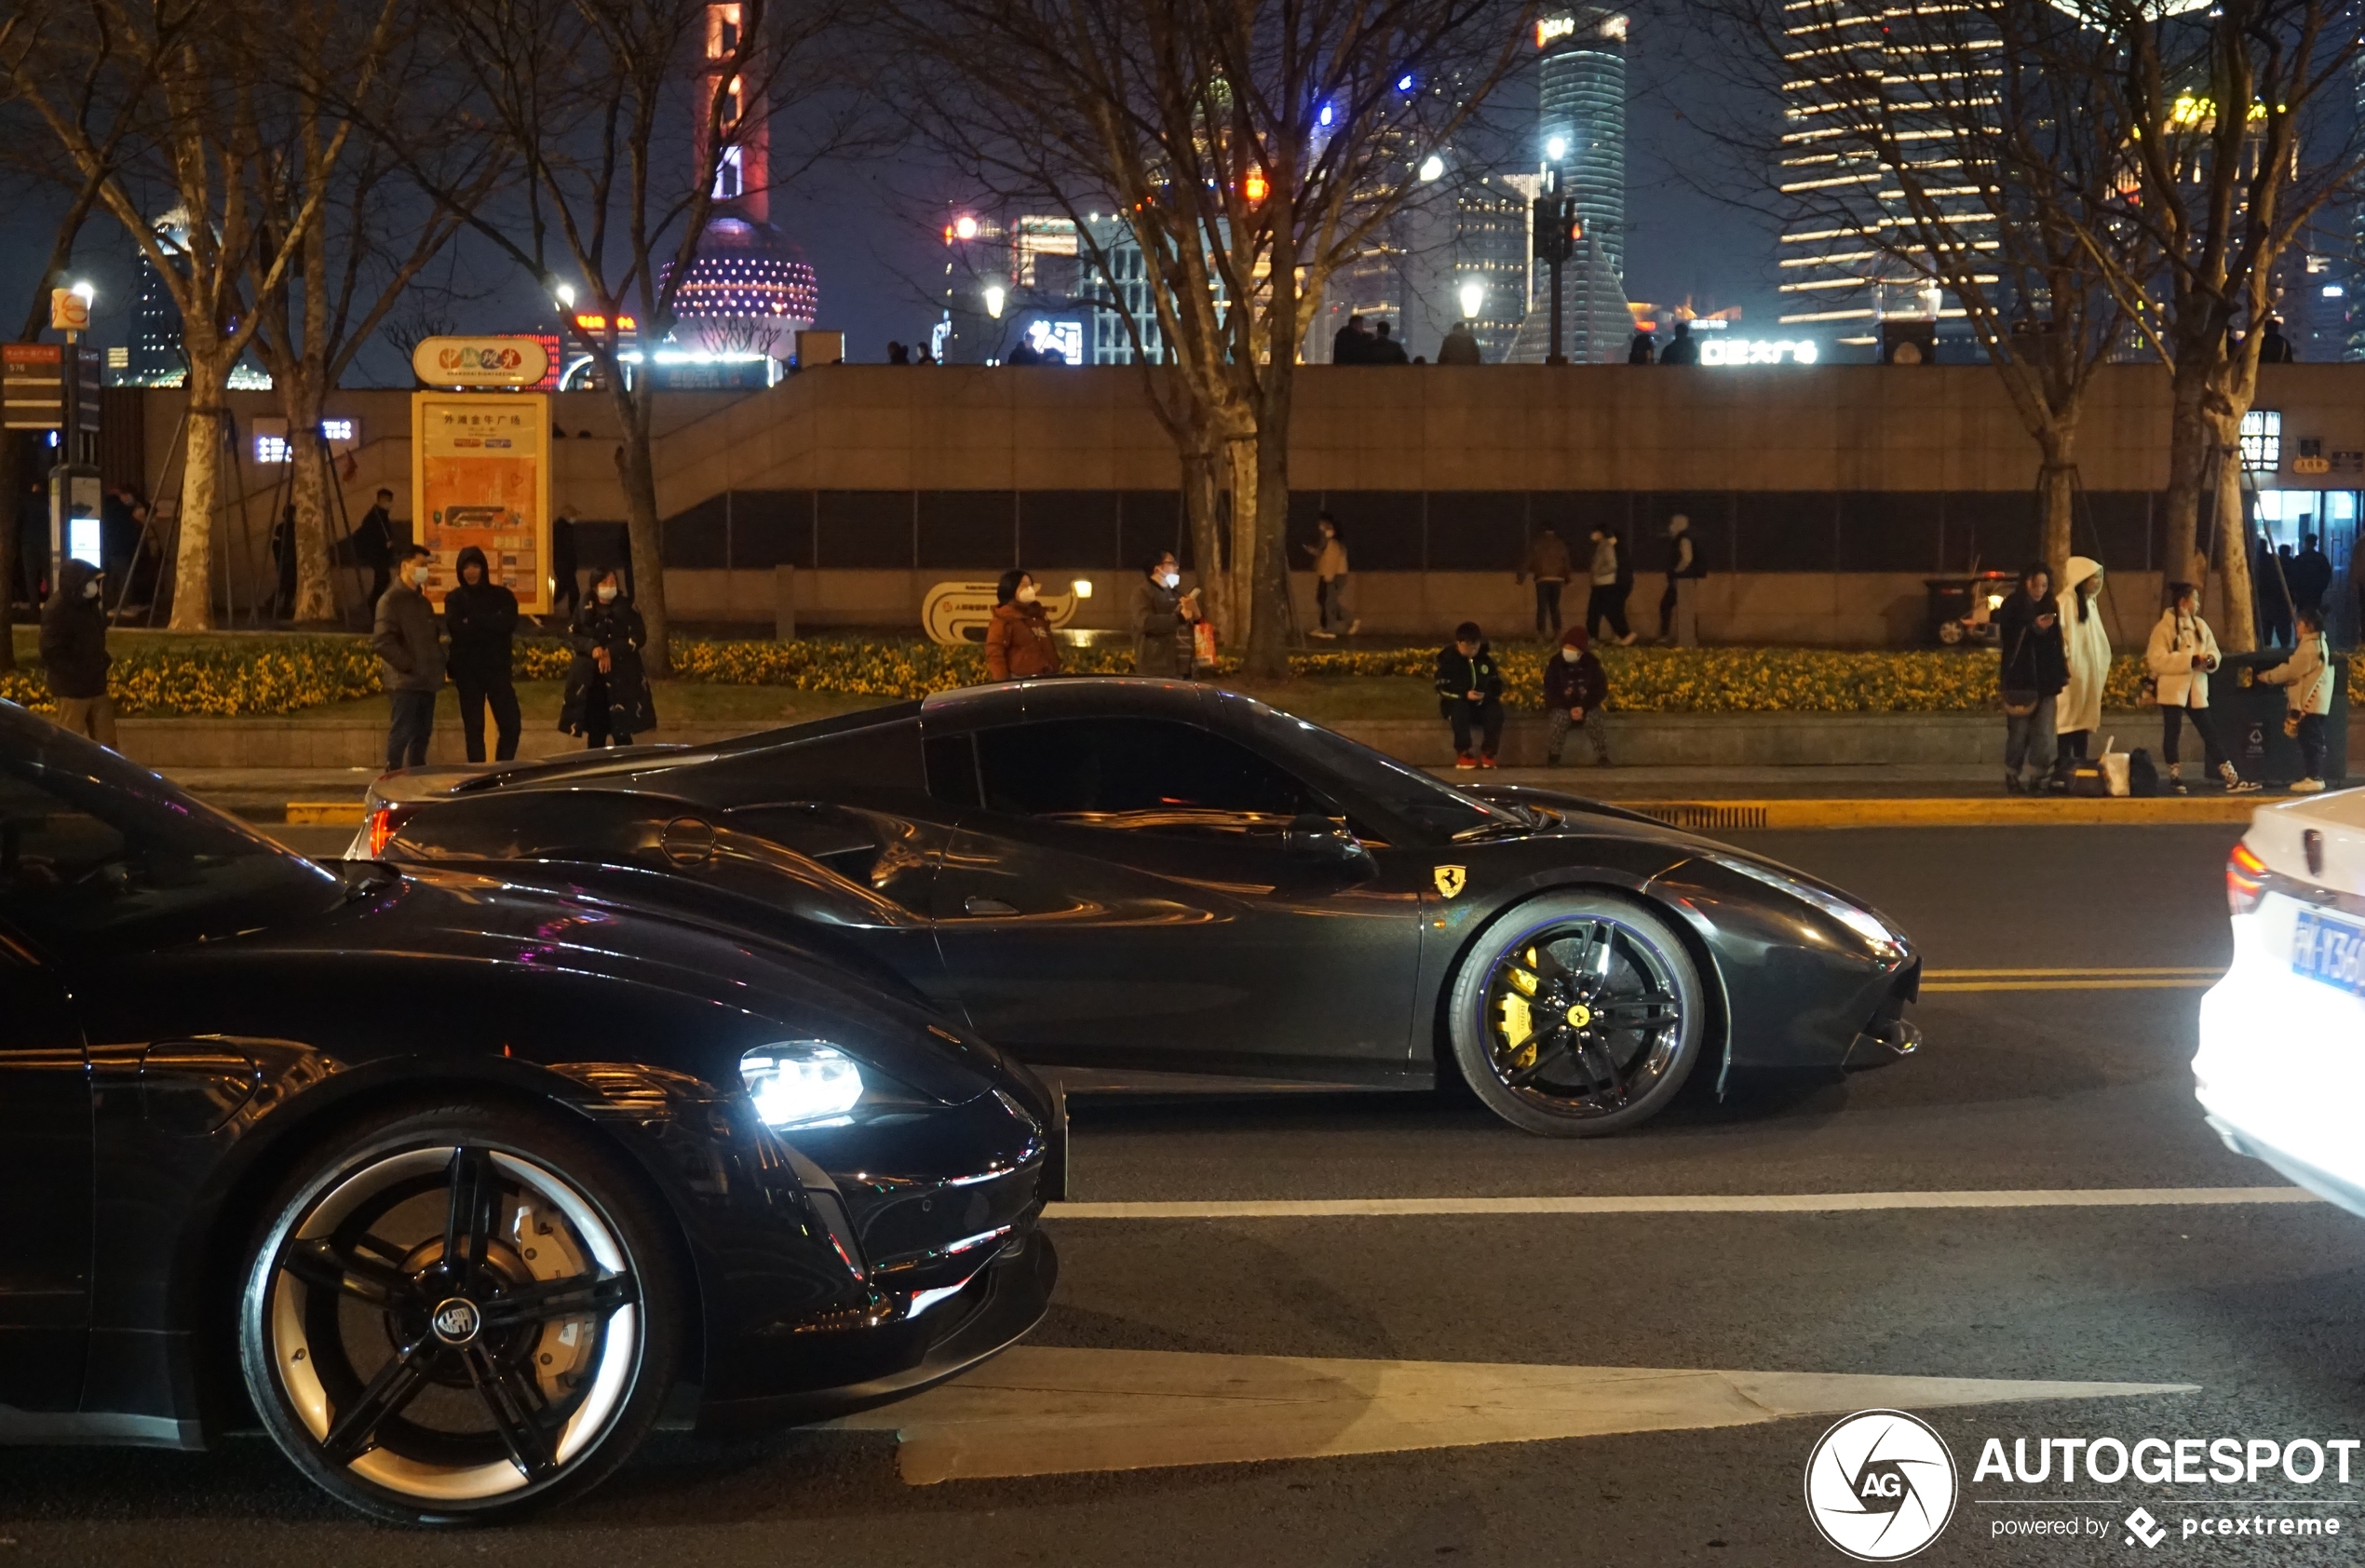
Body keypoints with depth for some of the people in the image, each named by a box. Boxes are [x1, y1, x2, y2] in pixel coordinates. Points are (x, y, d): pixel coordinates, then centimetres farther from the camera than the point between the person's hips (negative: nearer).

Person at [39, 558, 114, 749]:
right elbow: (51, 652, -21)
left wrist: (101, 662, 6)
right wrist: (78, 674, -20)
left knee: (106, 742, 12)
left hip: (96, 685, 8)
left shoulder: (88, 605, 10)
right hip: (72, 688, -8)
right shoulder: (56, 610, -17)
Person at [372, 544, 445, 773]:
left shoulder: (422, 602, 18)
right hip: (404, 681, -8)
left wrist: (437, 664, 7)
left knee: (422, 735, 10)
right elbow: (382, 642, -17)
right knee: (401, 734, -8)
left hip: (425, 680, 8)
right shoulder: (391, 600, -7)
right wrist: (409, 665, -16)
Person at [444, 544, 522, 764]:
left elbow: (508, 624, -12)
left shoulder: (502, 596, 6)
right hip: (468, 671, -1)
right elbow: (456, 628, -13)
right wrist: (490, 624, -11)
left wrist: (473, 621, -13)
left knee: (510, 725, -4)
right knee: (474, 728, 2)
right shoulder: (454, 598, 5)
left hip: (497, 668, 1)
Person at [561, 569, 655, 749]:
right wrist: (592, 647, -15)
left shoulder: (627, 609, 0)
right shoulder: (584, 610, 6)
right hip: (590, 678, 2)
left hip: (621, 678, -2)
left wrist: (611, 652, -16)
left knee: (621, 732, -4)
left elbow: (639, 637, -5)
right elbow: (572, 634, 4)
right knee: (594, 731, 4)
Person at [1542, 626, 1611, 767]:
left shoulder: (1592, 664, -4)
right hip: (1562, 706, -1)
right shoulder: (1555, 664, -7)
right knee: (1559, 717, -34)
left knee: (1594, 719, -31)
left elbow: (1600, 690, -3)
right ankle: (1553, 755, -15)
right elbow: (1551, 693, -7)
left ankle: (1602, 756, -17)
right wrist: (1570, 709, -20)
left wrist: (1583, 708, -19)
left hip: (1587, 706, 1)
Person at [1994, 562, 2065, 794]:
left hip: (2045, 680, 4)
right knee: (2019, 732, -1)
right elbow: (2007, 640, -10)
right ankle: (2012, 778, 9)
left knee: (2043, 735, -2)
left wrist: (2060, 674, 11)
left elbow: (2056, 644, 17)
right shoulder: (2011, 607, -2)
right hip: (2020, 680, -4)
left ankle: (2036, 779, 4)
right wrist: (2034, 628, -21)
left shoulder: (2050, 607, 12)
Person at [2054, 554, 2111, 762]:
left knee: (2084, 719, 7)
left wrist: (2104, 667, 17)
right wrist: (2063, 665, -23)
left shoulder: (2090, 603, 17)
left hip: (2088, 672, 8)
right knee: (2069, 719, -9)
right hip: (2071, 671, -8)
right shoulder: (2066, 602, -11)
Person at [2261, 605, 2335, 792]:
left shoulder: (2309, 646, -15)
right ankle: (2316, 777, 14)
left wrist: (2266, 677, -2)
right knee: (2313, 740, 12)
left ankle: (2314, 778, -10)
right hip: (2316, 700, 10)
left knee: (2310, 740, -9)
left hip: (2310, 702, -10)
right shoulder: (2319, 643, 17)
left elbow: (2291, 671, -13)